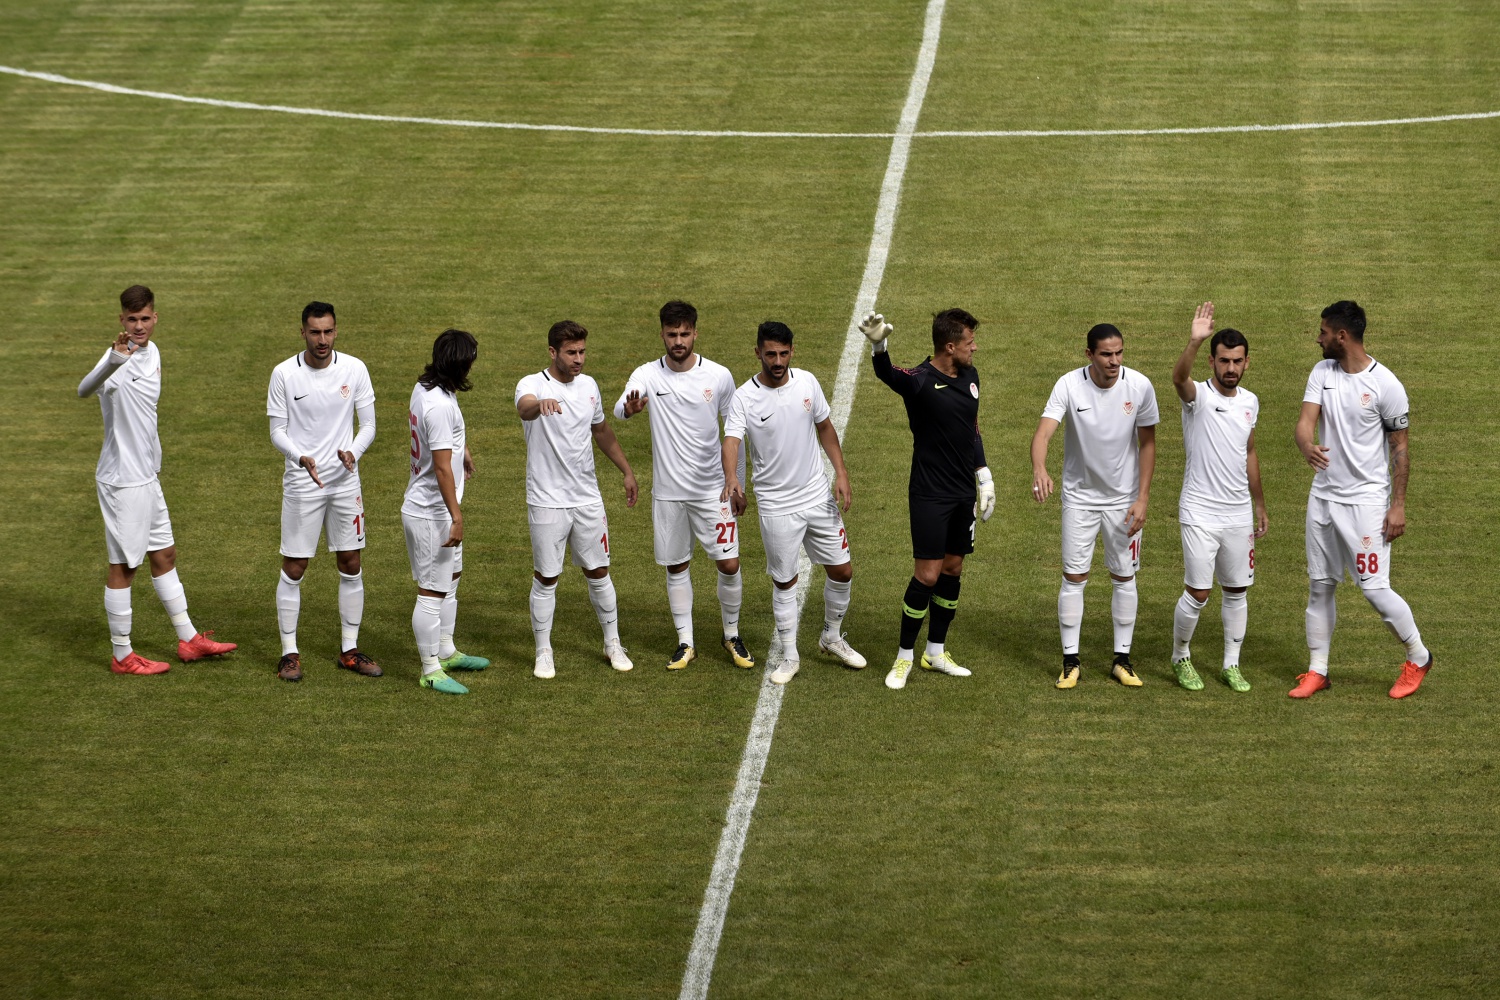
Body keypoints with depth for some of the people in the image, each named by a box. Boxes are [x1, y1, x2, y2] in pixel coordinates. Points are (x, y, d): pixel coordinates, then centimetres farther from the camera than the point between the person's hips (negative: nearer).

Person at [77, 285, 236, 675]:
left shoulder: (152, 353, 5)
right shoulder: (119, 358, -23)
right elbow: (85, 390, -46)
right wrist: (114, 359, -65)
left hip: (146, 477, 9)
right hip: (122, 481, -9)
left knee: (164, 555, 18)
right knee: (123, 566, 2)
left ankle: (188, 640, 30)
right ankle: (122, 656, 13)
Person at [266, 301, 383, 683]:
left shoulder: (355, 369, -3)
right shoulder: (284, 374, -7)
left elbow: (368, 424, 2)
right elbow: (277, 431, -4)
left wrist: (353, 453, -19)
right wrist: (301, 457, -24)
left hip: (345, 481, 2)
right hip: (301, 484, -2)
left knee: (351, 566, 8)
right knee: (294, 569, 0)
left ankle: (350, 650, 19)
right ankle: (289, 654, 10)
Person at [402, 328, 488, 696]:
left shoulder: (424, 388, 5)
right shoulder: (440, 405, -27)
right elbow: (442, 467, -28)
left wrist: (460, 447, 45)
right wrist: (457, 517, -28)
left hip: (434, 510, 11)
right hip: (431, 514, -11)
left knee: (450, 579, 23)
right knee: (432, 592, -2)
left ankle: (446, 652, 37)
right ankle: (431, 671, 6)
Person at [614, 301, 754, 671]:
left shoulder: (719, 376, -4)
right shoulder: (647, 376, -6)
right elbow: (619, 410, -25)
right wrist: (630, 407, -50)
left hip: (712, 490, 0)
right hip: (668, 491, 0)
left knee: (729, 564, -2)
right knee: (676, 567, 9)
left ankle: (732, 636, 18)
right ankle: (686, 642, 20)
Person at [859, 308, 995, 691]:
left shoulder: (970, 377, 6)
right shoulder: (920, 380, -18)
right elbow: (887, 373, -40)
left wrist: (983, 476, 17)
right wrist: (879, 346, -62)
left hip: (963, 494, 7)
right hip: (930, 496, -7)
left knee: (953, 570, 13)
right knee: (928, 574, -6)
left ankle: (936, 652, 26)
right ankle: (904, 657, 8)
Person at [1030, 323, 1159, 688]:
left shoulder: (1140, 386, -12)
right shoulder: (1069, 385, -17)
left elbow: (1147, 443, -2)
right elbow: (1043, 432, -29)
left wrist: (1142, 499, -7)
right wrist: (1039, 470, -49)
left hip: (1124, 498, 1)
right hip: (1079, 496, -1)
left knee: (1124, 577, 7)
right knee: (1073, 577, 1)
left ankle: (1122, 660, 18)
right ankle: (1071, 662, 10)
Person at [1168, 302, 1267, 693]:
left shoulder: (1250, 402, 8)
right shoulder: (1198, 395, -11)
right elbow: (1178, 377, -36)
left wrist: (1259, 505, 22)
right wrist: (1194, 342, -54)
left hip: (1239, 514, 5)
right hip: (1200, 512, -5)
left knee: (1236, 591, 10)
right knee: (1197, 593, -3)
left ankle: (1231, 664, 23)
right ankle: (1180, 657, 20)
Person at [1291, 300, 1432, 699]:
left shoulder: (1385, 385, -13)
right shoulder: (1322, 372, 2)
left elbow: (1400, 448, -8)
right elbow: (1306, 419, -9)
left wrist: (1398, 505, -11)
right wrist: (1307, 446, -34)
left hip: (1366, 499, -6)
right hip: (1323, 497, 6)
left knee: (1374, 587, -7)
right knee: (1319, 585, 9)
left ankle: (1418, 658, 14)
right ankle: (1317, 670, 19)